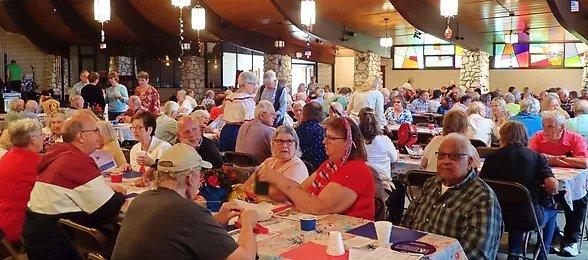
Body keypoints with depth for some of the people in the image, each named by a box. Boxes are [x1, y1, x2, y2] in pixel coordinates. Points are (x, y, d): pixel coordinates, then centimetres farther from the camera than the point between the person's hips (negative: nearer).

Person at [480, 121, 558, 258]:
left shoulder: (492, 157, -5)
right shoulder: (536, 156, -5)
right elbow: (553, 187, -16)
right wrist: (547, 192, 7)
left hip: (499, 216, 1)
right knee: (552, 211, 32)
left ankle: (514, 253, 33)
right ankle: (543, 253, 35)